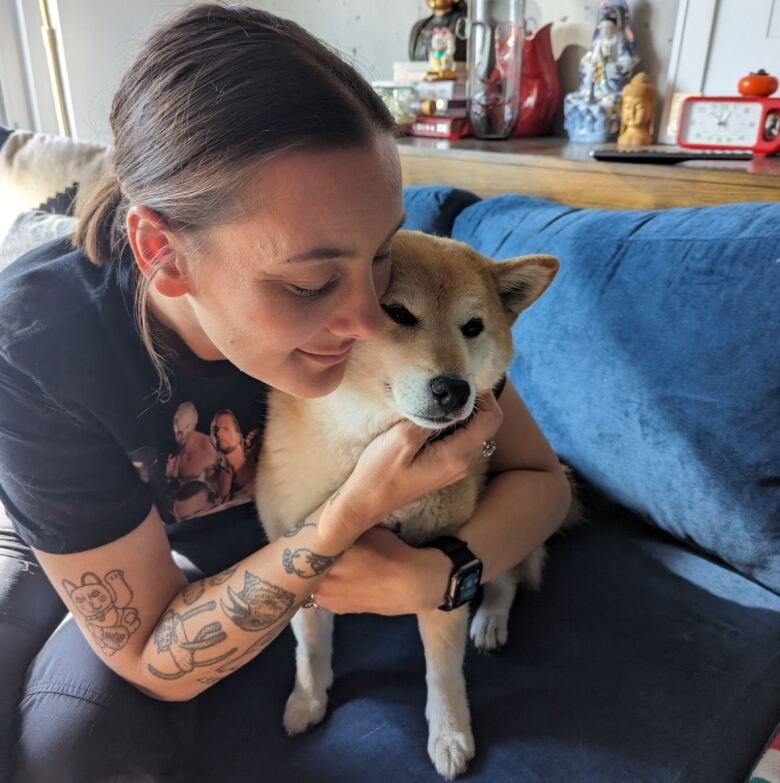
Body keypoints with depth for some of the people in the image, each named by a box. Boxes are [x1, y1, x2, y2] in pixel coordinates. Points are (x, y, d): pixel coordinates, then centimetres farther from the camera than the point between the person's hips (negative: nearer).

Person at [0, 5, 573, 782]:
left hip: (260, 539, 1)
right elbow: (159, 662, -30)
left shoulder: (393, 290, -32)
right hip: (64, 536, 0)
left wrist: (434, 575, -38)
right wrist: (355, 511, -43)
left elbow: (540, 476, -19)